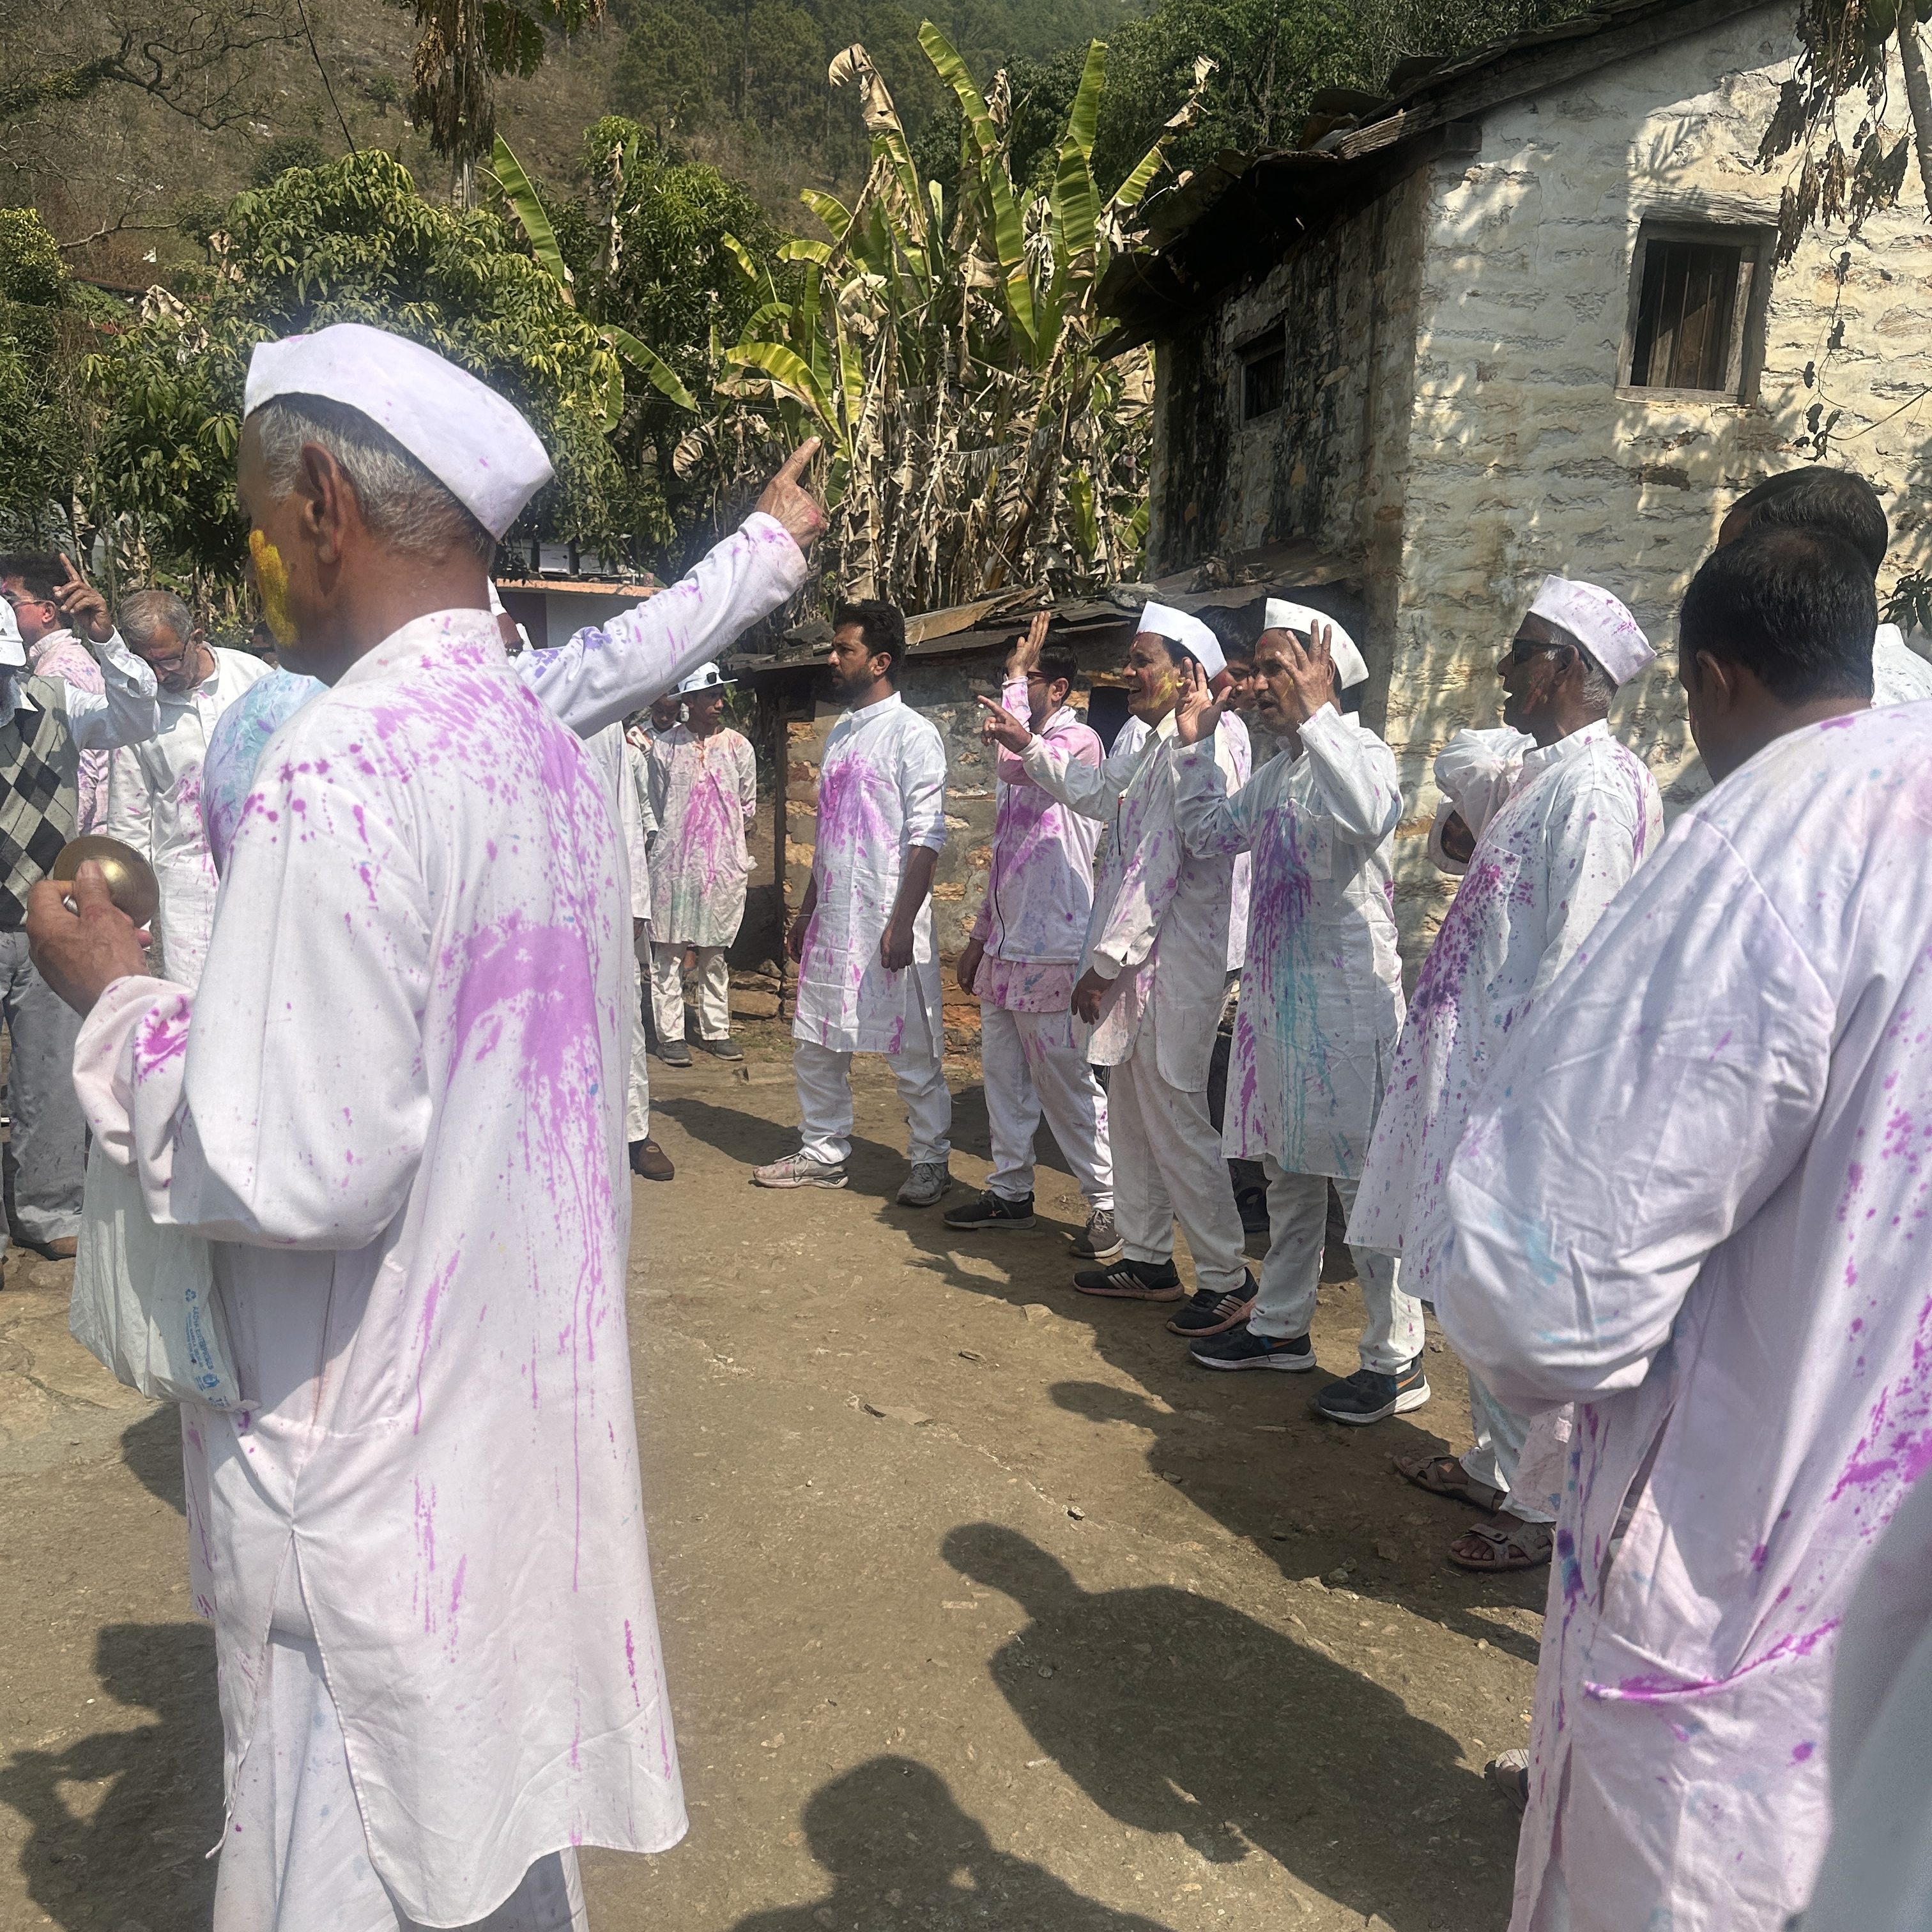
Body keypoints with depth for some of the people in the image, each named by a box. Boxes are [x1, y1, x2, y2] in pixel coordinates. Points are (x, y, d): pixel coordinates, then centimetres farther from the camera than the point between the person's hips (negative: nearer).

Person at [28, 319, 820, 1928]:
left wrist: (116, 998, -9)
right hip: (531, 1412, 8)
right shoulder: (542, 742, 3)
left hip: (380, 1460, -8)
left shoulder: (343, 770, -22)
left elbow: (287, 1170, -23)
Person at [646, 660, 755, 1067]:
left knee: (715, 953, 9)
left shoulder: (738, 746, 7)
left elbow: (748, 805, 14)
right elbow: (656, 805, 9)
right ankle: (670, 1035, 4)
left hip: (724, 865, 2)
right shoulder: (664, 746, 2)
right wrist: (673, 841, 8)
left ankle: (715, 1031, 16)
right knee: (669, 952, -1)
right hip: (673, 863, -2)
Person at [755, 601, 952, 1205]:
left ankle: (931, 1160, 16)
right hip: (833, 918, 8)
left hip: (887, 921, -8)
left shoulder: (912, 734, -8)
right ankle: (823, 1154, 26)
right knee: (814, 1042, 12)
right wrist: (806, 914, 19)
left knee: (911, 1051, 1)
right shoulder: (840, 735, 16)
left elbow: (926, 836, -14)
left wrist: (902, 923, -21)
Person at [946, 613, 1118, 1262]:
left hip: (1052, 951, -9)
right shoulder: (1029, 755, 19)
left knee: (1065, 1081, -4)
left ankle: (1107, 1202, 6)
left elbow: (1013, 765, -30)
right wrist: (981, 936, 21)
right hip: (1006, 946, 9)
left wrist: (1016, 676, -17)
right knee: (1002, 1071, 14)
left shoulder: (1078, 741, -9)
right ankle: (1010, 1190, 25)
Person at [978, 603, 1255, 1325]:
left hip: (1176, 964, -10)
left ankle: (1227, 1278, 9)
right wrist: (1029, 745, 28)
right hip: (1145, 963, 10)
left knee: (1175, 1119, -4)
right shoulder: (1152, 744, 14)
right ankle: (1146, 1260, 28)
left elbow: (1159, 868, -21)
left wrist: (1104, 962, -18)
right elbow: (1097, 794, 32)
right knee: (1132, 1115, 16)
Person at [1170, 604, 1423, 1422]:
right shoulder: (1277, 772, 14)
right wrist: (1196, 744, 17)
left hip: (1347, 993, -9)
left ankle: (1396, 1359, 7)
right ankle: (1280, 1325, 31)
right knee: (1287, 1169, 18)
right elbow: (1209, 832, 25)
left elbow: (1371, 816, -35)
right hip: (1276, 988, 9)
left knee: (1367, 1176, -3)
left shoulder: (1360, 751, -11)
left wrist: (1313, 715, -32)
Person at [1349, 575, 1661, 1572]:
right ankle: (1498, 1462, 36)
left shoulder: (1597, 787, -17)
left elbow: (1576, 959, -21)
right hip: (1482, 1065, 10)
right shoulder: (1544, 773, 13)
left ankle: (1543, 1508, 17)